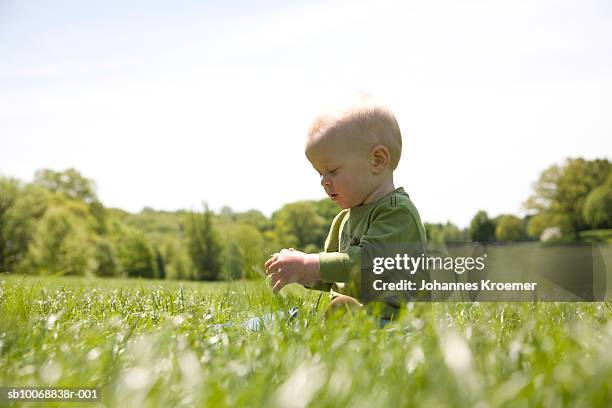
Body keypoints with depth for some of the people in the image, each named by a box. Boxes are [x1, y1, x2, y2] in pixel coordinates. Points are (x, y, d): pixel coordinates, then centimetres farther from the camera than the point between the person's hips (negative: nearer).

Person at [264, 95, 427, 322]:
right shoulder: (344, 219, 21)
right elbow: (329, 280, 25)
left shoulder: (398, 212, -8)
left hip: (390, 318, -8)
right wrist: (301, 272, 4)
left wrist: (308, 265, -21)